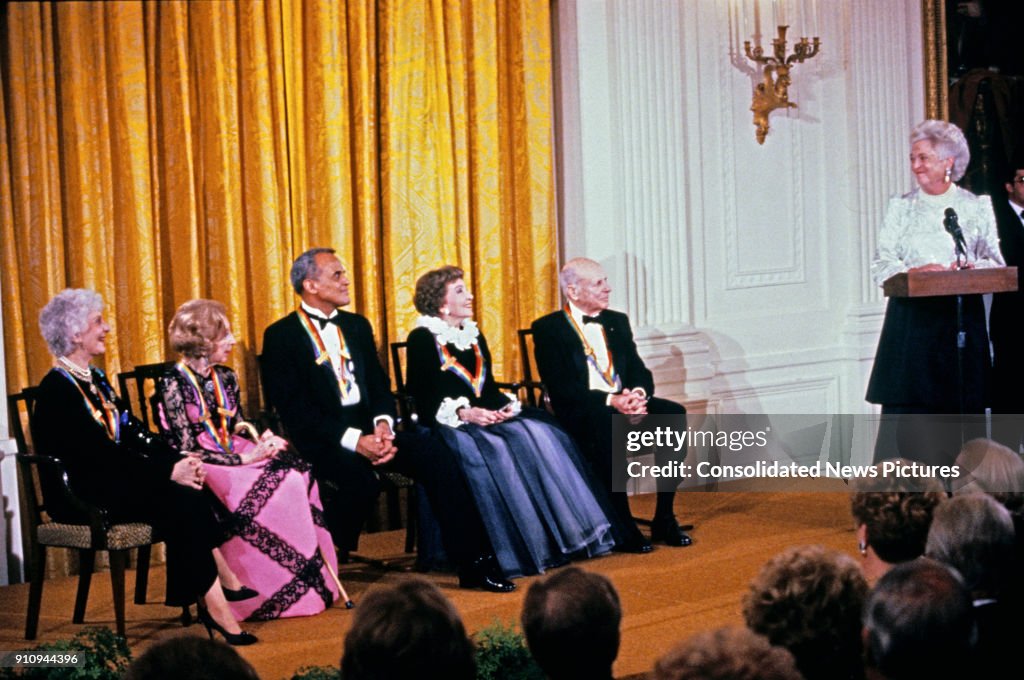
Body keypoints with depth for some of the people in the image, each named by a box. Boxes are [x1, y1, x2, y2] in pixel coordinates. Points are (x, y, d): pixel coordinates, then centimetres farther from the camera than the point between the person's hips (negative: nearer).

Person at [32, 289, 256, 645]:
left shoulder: (95, 379, 17)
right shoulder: (57, 389, -13)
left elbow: (132, 432, 10)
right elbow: (101, 453, -20)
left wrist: (179, 458, -7)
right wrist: (169, 471, -22)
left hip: (115, 481, 8)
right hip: (80, 496, -8)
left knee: (193, 495, -18)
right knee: (181, 502, -26)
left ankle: (212, 601, -24)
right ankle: (213, 605, -25)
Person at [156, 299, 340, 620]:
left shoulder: (225, 378, 14)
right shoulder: (173, 385, -9)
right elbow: (186, 449, -15)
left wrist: (262, 442, -4)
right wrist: (242, 458, -18)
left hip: (234, 457, 7)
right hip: (200, 472, -7)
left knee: (296, 470, -20)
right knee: (275, 486, -28)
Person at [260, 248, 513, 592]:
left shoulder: (357, 325, 18)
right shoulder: (281, 336, -3)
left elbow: (379, 384, 15)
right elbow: (294, 409, -11)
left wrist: (383, 424, -8)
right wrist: (354, 441, -20)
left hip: (369, 430, 6)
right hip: (322, 440, -6)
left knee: (436, 456, -19)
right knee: (361, 481, -35)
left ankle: (472, 563, -20)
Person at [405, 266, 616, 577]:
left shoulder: (474, 336, 21)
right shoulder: (422, 340, -1)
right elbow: (422, 399, -9)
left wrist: (506, 406, -5)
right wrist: (463, 413, -23)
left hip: (487, 419, 6)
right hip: (445, 424, -6)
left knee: (538, 432, -21)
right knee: (491, 450, -35)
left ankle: (561, 536, -24)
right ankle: (517, 551, -33)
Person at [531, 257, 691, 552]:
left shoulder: (617, 321, 18)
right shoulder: (548, 328, -1)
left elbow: (639, 371, 11)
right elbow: (559, 387, -12)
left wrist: (639, 394, -14)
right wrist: (610, 401, -23)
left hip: (624, 404, 6)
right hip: (579, 416, -5)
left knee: (674, 414, -22)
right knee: (607, 422, -39)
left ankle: (664, 518, -16)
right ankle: (621, 526, -32)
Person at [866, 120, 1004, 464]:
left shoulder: (976, 206, 10)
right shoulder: (901, 207, 11)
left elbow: (995, 263, 8)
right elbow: (881, 266, 3)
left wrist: (972, 267, -14)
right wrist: (915, 272, -15)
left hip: (962, 317, 0)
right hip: (912, 319, 0)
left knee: (961, 408, -2)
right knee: (906, 411, -6)